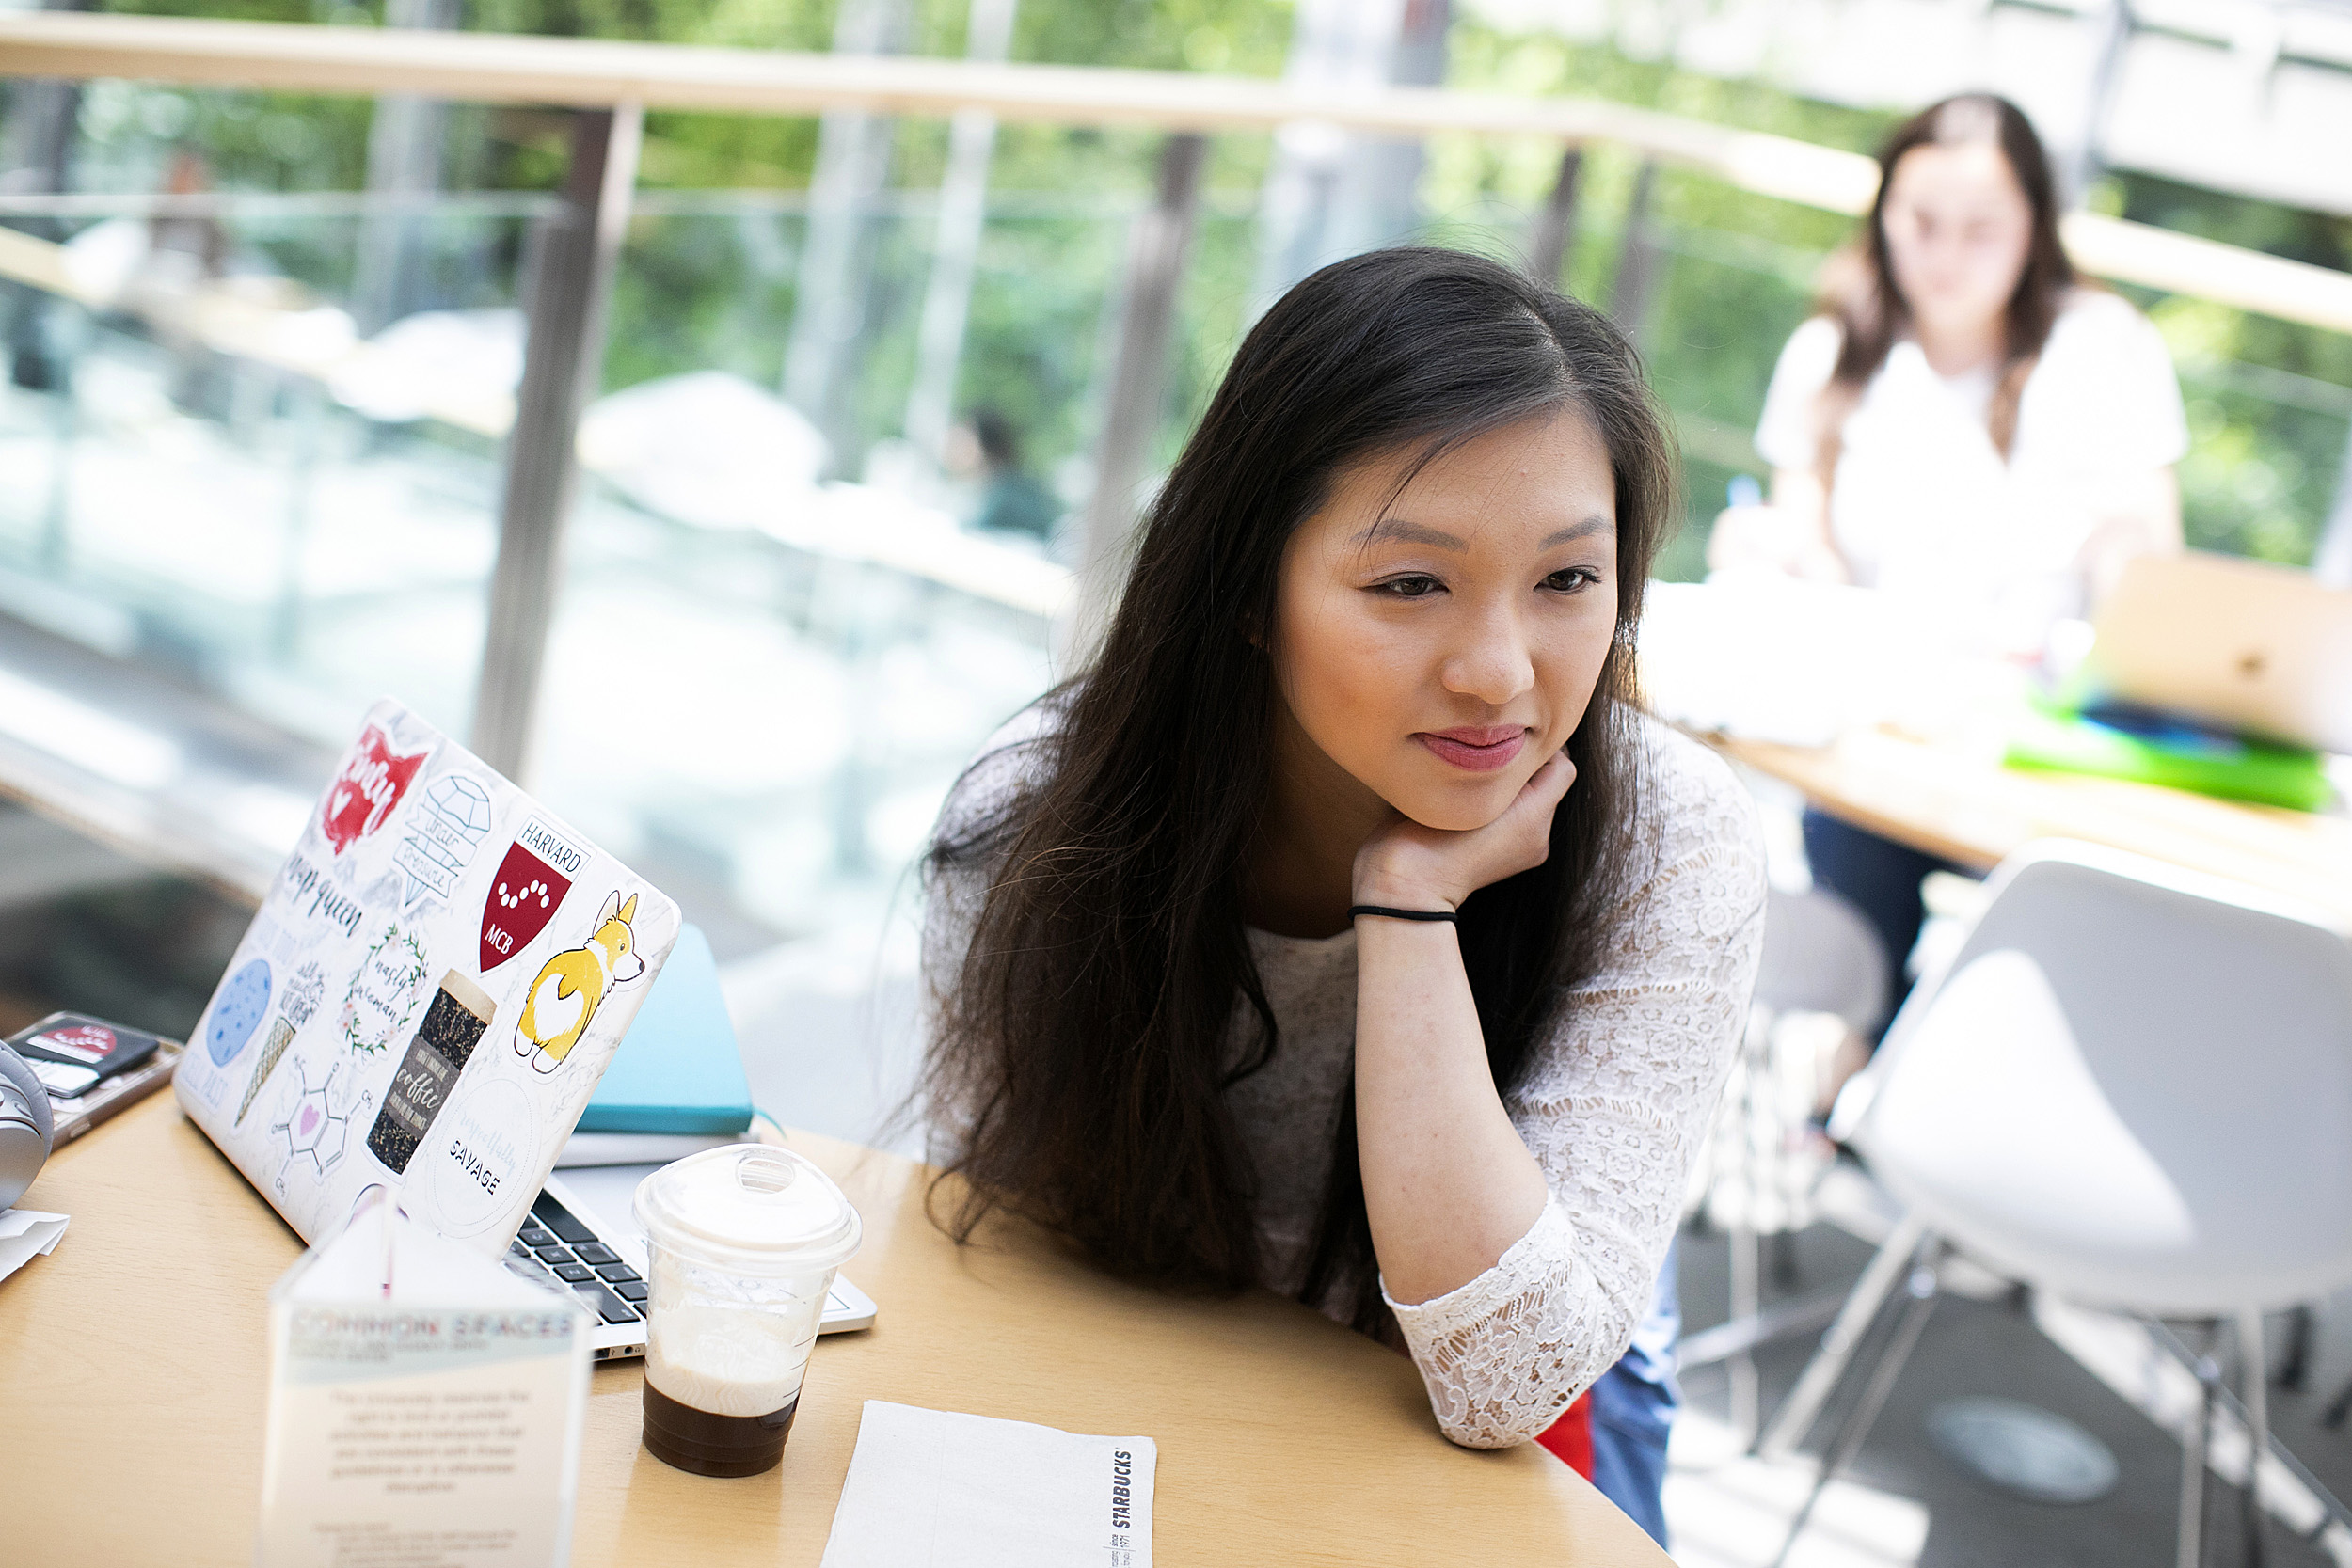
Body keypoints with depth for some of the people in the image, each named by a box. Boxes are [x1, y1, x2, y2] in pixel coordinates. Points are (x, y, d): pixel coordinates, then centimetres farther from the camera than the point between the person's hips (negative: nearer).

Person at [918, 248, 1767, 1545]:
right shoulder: (1032, 810, -18)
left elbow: (1507, 1384, -25)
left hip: (1483, 1472, 0)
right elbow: (984, 1238, -4)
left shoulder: (1667, 842, -21)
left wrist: (1412, 896, -29)